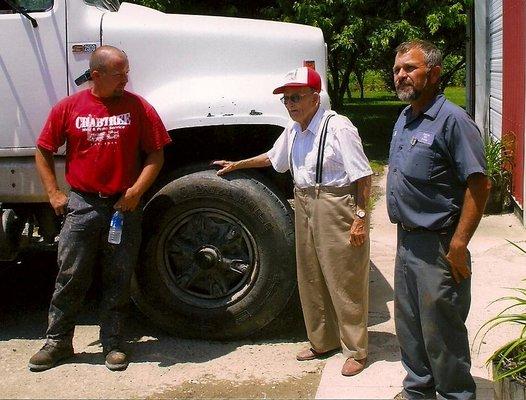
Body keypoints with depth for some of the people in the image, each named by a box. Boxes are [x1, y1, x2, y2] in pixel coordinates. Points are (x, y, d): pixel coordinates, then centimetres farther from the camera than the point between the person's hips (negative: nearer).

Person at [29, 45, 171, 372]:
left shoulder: (138, 107, 0)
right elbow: (44, 152, 10)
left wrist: (137, 190, -12)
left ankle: (114, 344, 20)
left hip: (124, 207, 0)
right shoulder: (69, 108, 2)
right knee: (71, 277, 5)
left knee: (119, 280, 7)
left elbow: (156, 155, 0)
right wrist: (54, 193, 2)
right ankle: (58, 342, 20)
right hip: (82, 204, 0)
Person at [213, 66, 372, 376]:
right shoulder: (293, 130, 11)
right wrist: (236, 165, 36)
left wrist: (360, 217, -20)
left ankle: (356, 351, 15)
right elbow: (273, 157, 30)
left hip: (337, 206, -8)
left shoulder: (338, 128, -15)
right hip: (304, 205, 9)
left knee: (344, 281, 0)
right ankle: (322, 342, 33)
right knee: (310, 279, 16)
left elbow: (363, 177, -16)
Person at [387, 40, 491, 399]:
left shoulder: (452, 120, -16)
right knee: (409, 326, 20)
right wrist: (404, 231, 16)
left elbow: (479, 185, -20)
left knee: (441, 332, 4)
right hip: (407, 241, 9)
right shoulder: (403, 121, 11)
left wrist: (458, 246, -23)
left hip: (437, 246, -9)